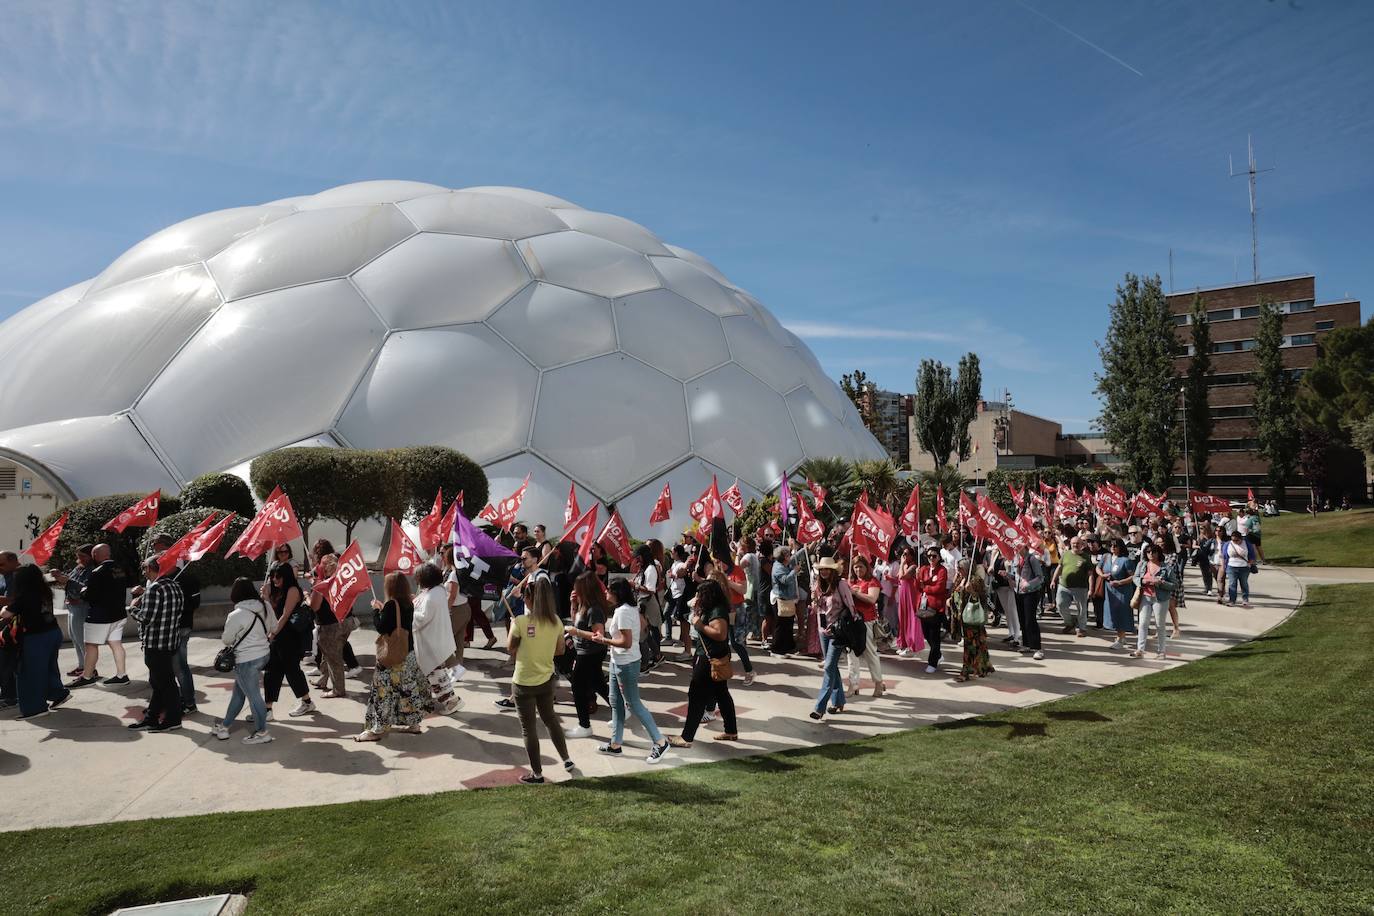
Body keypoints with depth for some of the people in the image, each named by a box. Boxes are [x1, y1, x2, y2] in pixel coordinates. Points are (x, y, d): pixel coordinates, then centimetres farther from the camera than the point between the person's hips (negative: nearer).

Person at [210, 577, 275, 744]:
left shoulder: (236, 615, -22)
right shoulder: (264, 606, -5)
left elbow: (227, 640, -8)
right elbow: (273, 626, 8)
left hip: (247, 660, -8)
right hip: (264, 653, 8)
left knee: (253, 695, 4)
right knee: (238, 692, 21)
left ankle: (261, 732, 14)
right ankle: (224, 726, 34)